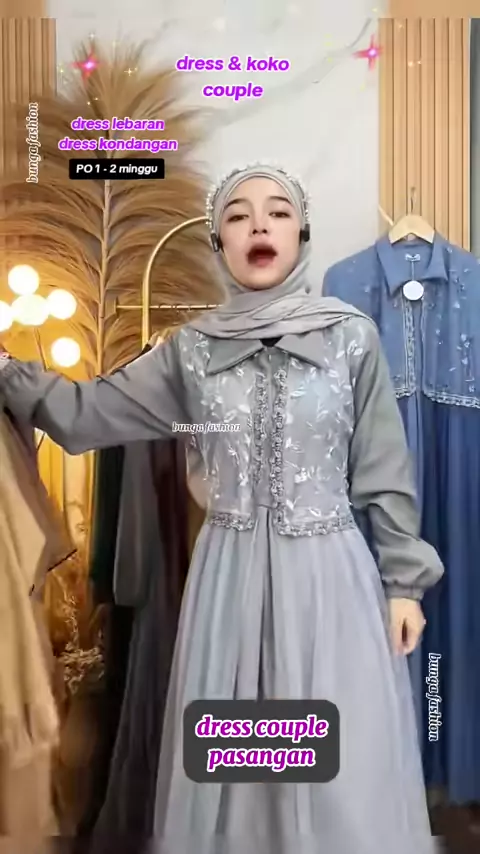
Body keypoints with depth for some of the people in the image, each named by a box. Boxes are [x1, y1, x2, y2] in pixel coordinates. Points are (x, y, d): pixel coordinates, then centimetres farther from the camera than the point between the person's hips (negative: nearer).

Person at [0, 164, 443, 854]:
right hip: (230, 575, 2)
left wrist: (404, 580, 1)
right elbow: (90, 412, 5)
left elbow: (385, 471, -1)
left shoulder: (352, 336, -4)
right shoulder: (193, 347, 2)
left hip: (329, 573, -2)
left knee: (341, 775, 10)